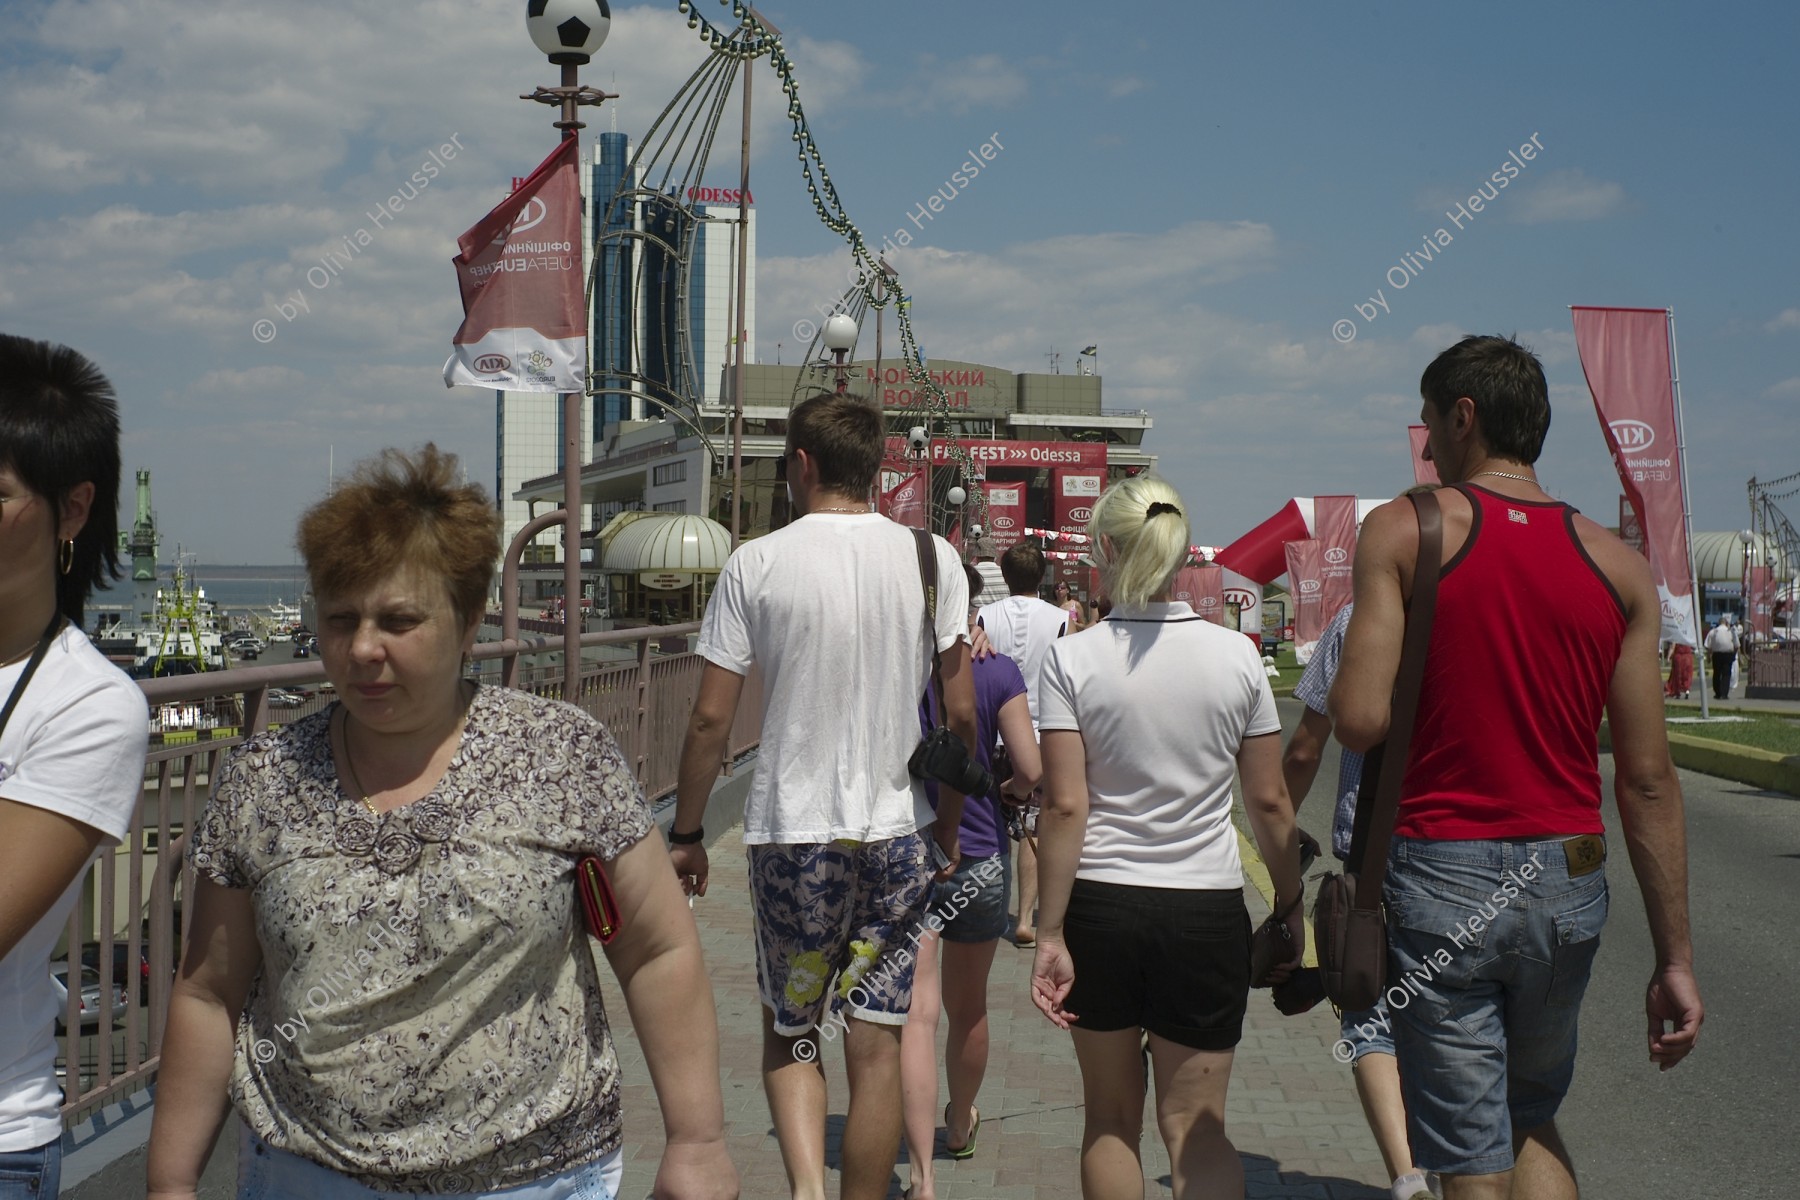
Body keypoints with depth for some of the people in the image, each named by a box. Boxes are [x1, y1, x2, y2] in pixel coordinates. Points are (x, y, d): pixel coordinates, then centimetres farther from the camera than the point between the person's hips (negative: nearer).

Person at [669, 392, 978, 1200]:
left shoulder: (757, 563, -5)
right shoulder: (932, 560, 0)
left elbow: (710, 718, -5)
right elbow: (961, 713, 1)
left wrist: (685, 835, 6)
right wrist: (949, 822, 15)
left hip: (791, 831, -1)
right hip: (897, 831, 2)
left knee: (787, 1033, 15)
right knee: (876, 1047, 9)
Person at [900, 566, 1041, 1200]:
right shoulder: (998, 671, -7)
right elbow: (1031, 771, -10)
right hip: (979, 856, 2)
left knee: (916, 1013, -6)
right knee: (968, 1007, 21)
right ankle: (960, 1126, 43)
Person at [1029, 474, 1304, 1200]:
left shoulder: (1073, 658, -7)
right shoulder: (1236, 656, -2)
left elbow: (1065, 806, -11)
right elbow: (1270, 802, 1)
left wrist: (1050, 934, -7)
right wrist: (1291, 909, 13)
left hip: (1100, 904, -1)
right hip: (1207, 912, 1)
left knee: (1110, 1122, 16)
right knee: (1197, 1126, 7)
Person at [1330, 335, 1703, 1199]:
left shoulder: (1404, 529, -6)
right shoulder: (1618, 566, 3)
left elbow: (1359, 721, -15)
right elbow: (1649, 779, 1)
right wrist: (1675, 956, 6)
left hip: (1441, 876, -4)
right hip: (1567, 879, 4)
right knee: (1533, 1122, 25)